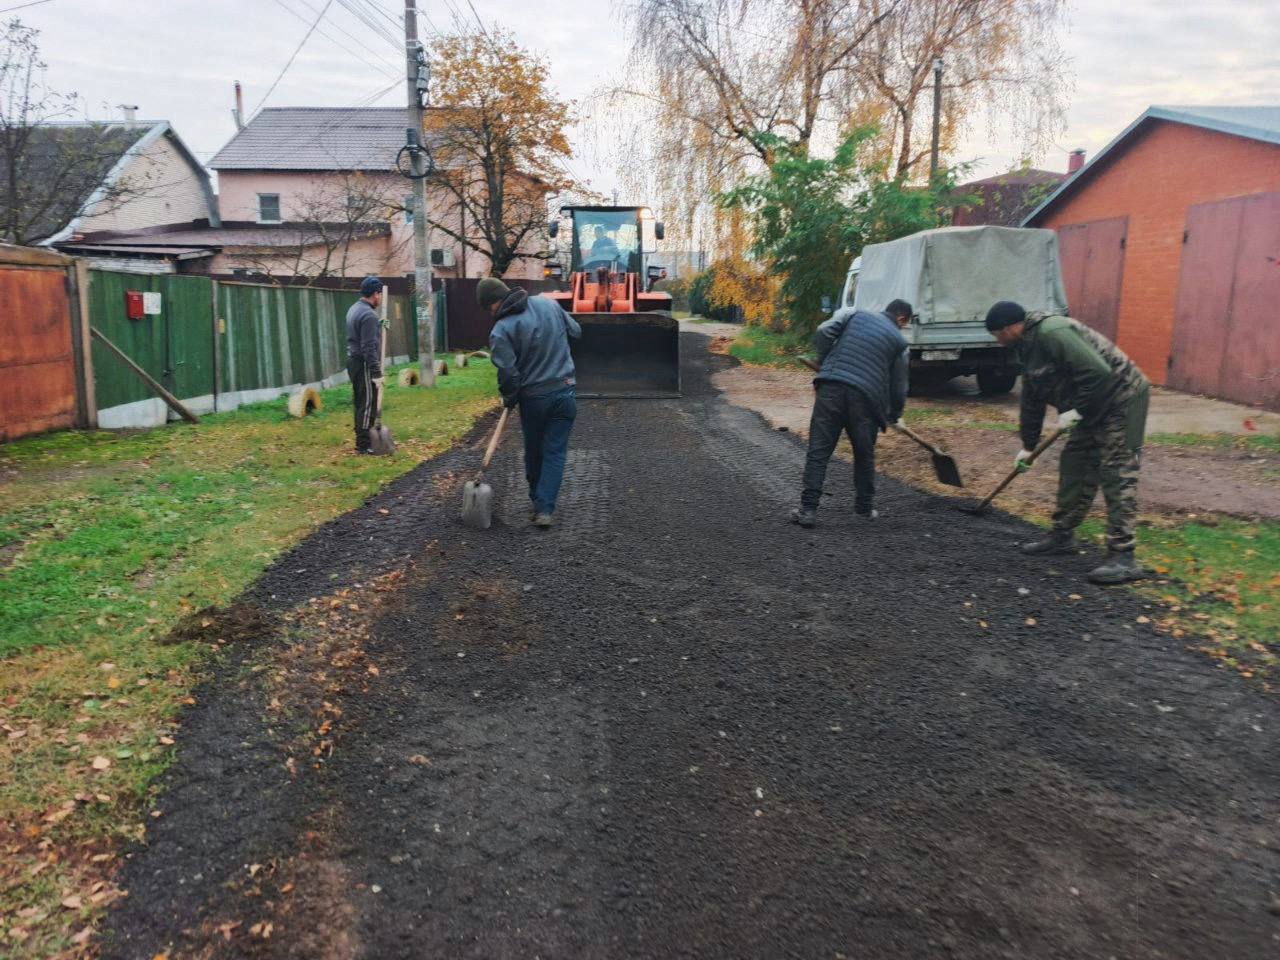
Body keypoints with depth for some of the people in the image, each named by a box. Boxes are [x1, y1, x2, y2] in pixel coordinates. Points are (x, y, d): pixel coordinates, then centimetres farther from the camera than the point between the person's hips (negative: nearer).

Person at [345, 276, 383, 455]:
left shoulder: (354, 309, 14)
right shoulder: (369, 315, -17)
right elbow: (369, 347, -21)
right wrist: (376, 373, -21)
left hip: (353, 361, 10)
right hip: (364, 365, -10)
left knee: (361, 403, 15)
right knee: (368, 405, -6)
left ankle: (362, 440, 22)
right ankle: (364, 446, -4)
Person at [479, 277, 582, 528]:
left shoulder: (501, 330, -16)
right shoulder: (549, 304, -1)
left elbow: (508, 373, -17)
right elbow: (576, 330, 11)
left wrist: (508, 399, 1)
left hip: (533, 398, -3)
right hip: (565, 392, 3)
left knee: (533, 451, 19)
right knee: (555, 452, 5)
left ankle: (537, 499, 34)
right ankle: (544, 509, -2)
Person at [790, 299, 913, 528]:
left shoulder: (854, 315, 17)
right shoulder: (899, 340, 15)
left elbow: (823, 332, 3)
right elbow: (898, 386, 17)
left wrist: (825, 364, 15)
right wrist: (894, 416, 32)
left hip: (830, 388, 1)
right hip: (865, 398, -1)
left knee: (818, 451, 2)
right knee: (864, 455, 16)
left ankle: (808, 509, -1)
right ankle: (864, 509, 26)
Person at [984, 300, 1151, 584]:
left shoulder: (1052, 333, -22)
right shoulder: (1029, 347, 11)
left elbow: (1098, 372, -30)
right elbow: (1032, 401, 20)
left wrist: (1077, 410, -20)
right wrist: (1028, 445, 25)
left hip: (1122, 401, -10)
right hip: (1096, 408, 10)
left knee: (1117, 476, -12)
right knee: (1074, 465, 14)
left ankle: (1123, 559, -11)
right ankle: (1062, 536, 26)